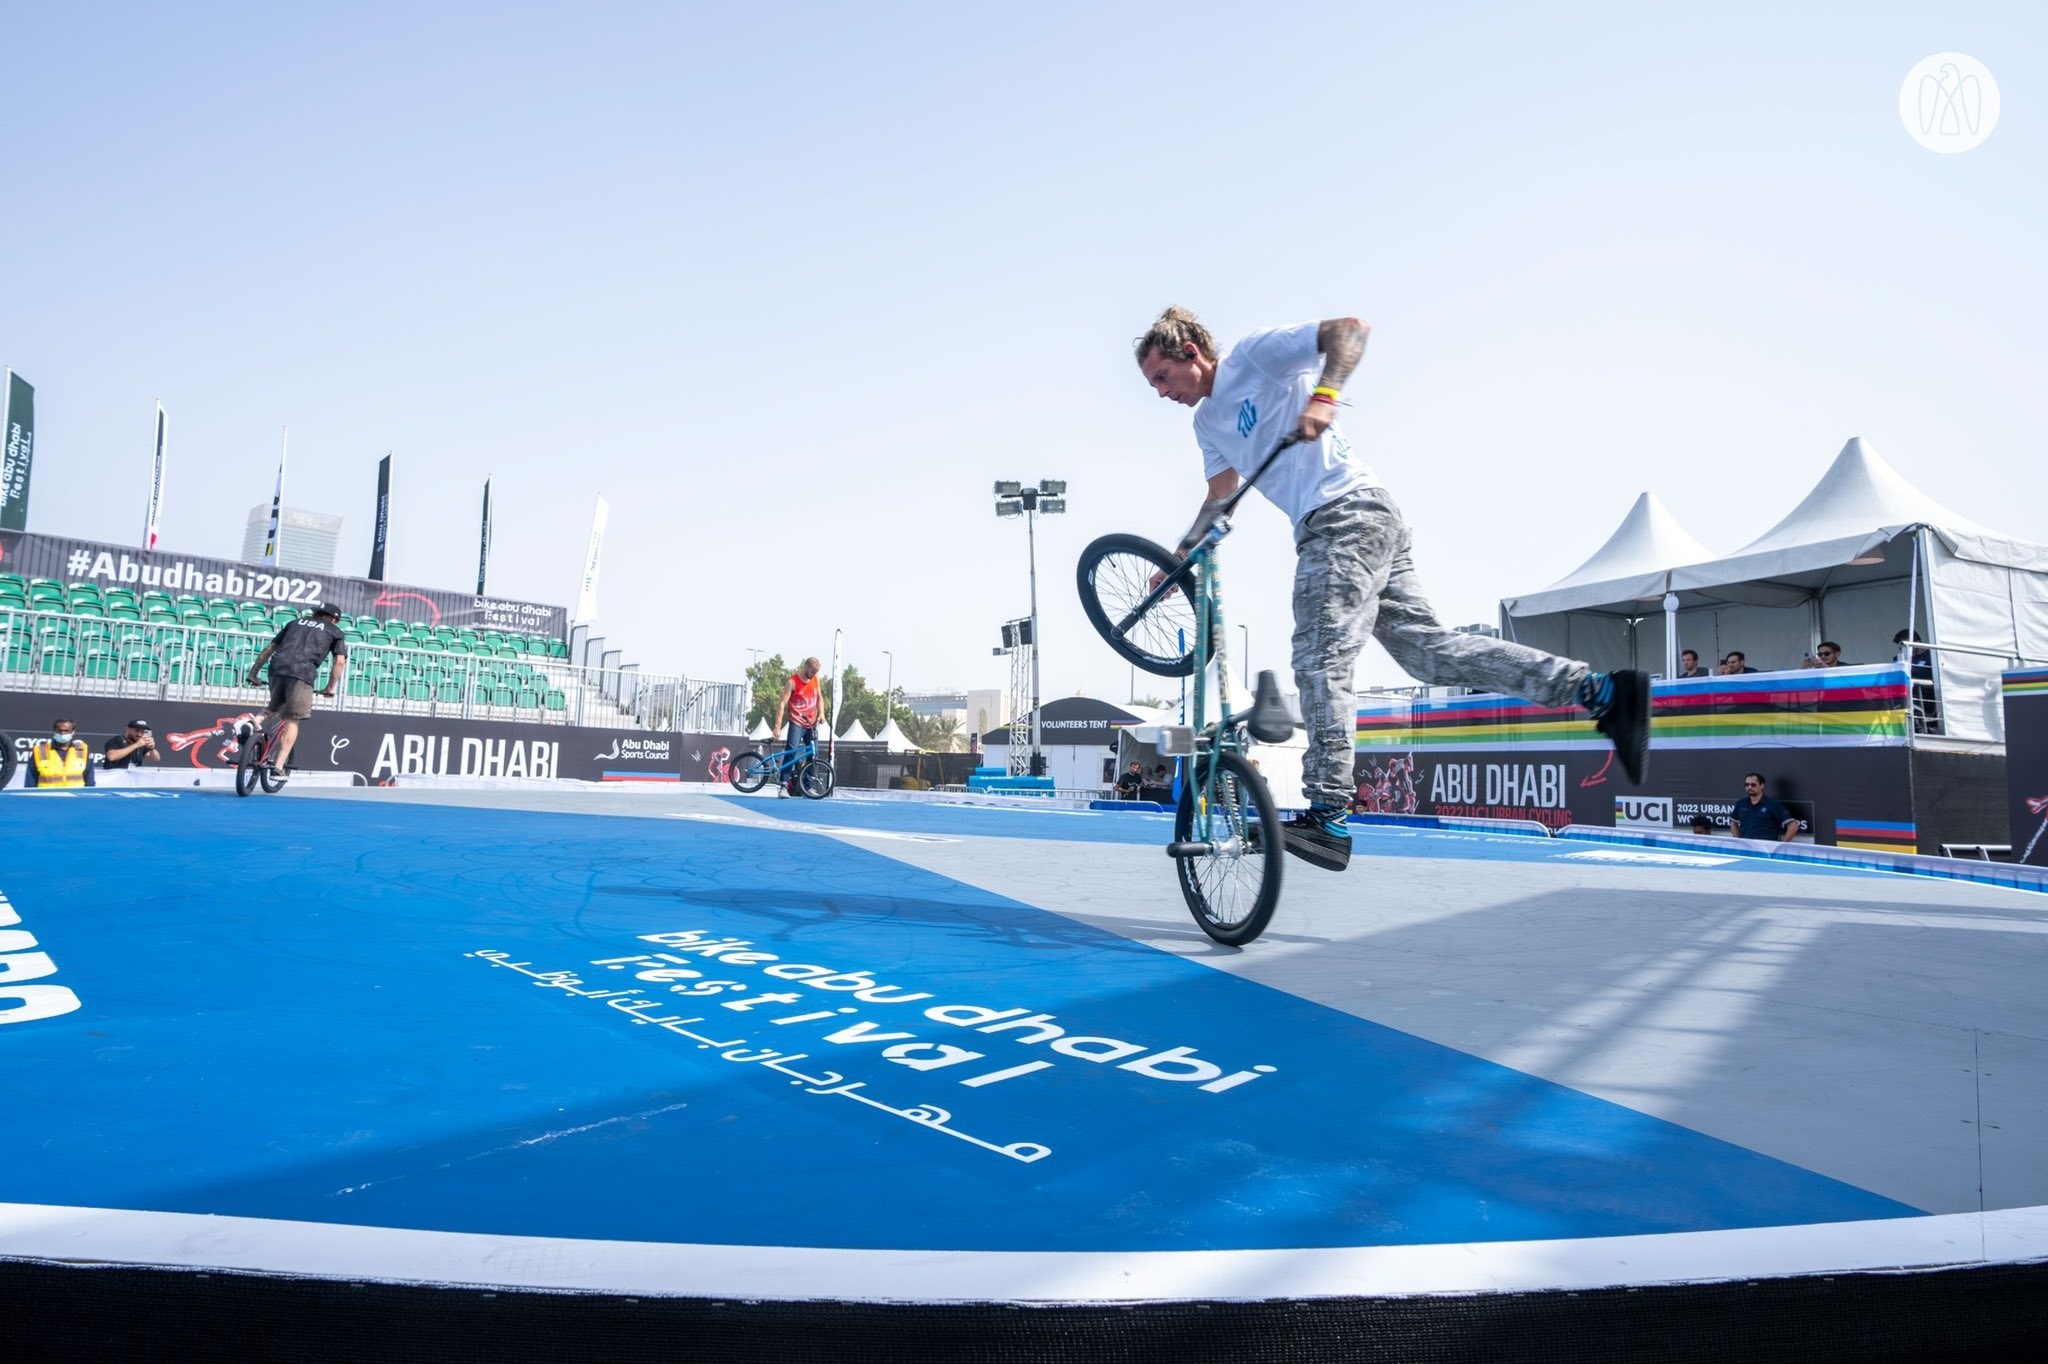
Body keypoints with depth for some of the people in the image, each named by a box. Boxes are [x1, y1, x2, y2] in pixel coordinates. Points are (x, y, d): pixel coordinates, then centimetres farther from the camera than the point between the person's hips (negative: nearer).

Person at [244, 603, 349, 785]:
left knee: (275, 708, 27)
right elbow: (340, 661, 8)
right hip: (302, 672, -4)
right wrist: (331, 687, 14)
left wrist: (254, 672, 28)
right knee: (292, 720, 1)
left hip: (277, 667, 4)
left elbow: (269, 649, 25)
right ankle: (278, 767, -5)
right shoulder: (334, 631, 19)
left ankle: (255, 724, -3)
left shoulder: (297, 622, 29)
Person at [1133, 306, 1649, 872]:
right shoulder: (1207, 425, 22)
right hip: (1346, 527, 9)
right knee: (1428, 647, 1)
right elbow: (1220, 499, 31)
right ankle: (1599, 690, 1)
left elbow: (1350, 328, -12)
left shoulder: (1254, 353, -3)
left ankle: (1327, 819, -14)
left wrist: (1323, 396, -28)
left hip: (1346, 514, -9)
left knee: (1321, 666, -14)